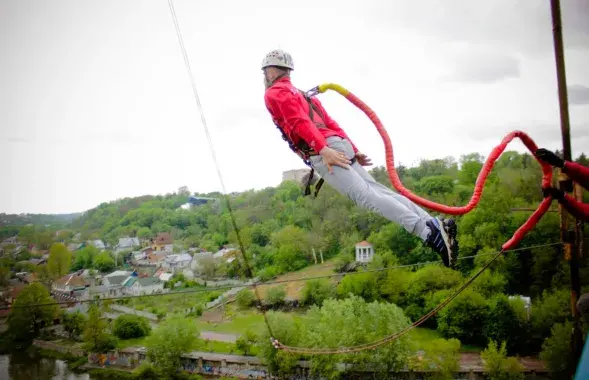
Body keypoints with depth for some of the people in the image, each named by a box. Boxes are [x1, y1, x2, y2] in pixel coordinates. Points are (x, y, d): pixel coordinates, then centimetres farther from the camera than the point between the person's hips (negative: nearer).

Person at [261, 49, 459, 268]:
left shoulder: (274, 94, 6)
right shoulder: (300, 94, 33)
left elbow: (299, 122, -12)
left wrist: (322, 150, -23)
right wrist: (353, 151, 22)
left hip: (321, 155, -9)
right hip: (340, 145, 9)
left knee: (366, 196, -17)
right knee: (377, 190, 3)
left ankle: (429, 233, -26)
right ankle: (436, 224, -4)